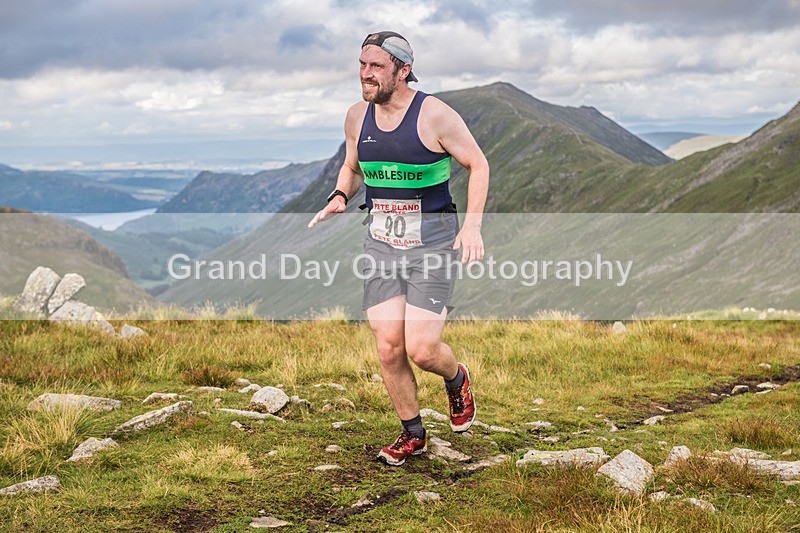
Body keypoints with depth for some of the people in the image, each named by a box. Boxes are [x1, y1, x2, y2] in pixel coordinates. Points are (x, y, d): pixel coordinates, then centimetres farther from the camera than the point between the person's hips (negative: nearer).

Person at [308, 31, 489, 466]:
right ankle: (412, 434, 22)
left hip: (433, 240, -4)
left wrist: (473, 223, -14)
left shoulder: (434, 115, -11)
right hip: (381, 242, 5)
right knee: (388, 347, 1)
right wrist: (339, 196, -1)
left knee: (421, 350, -11)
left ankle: (457, 380, 26)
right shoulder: (357, 117, 4)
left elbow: (478, 164, -2)